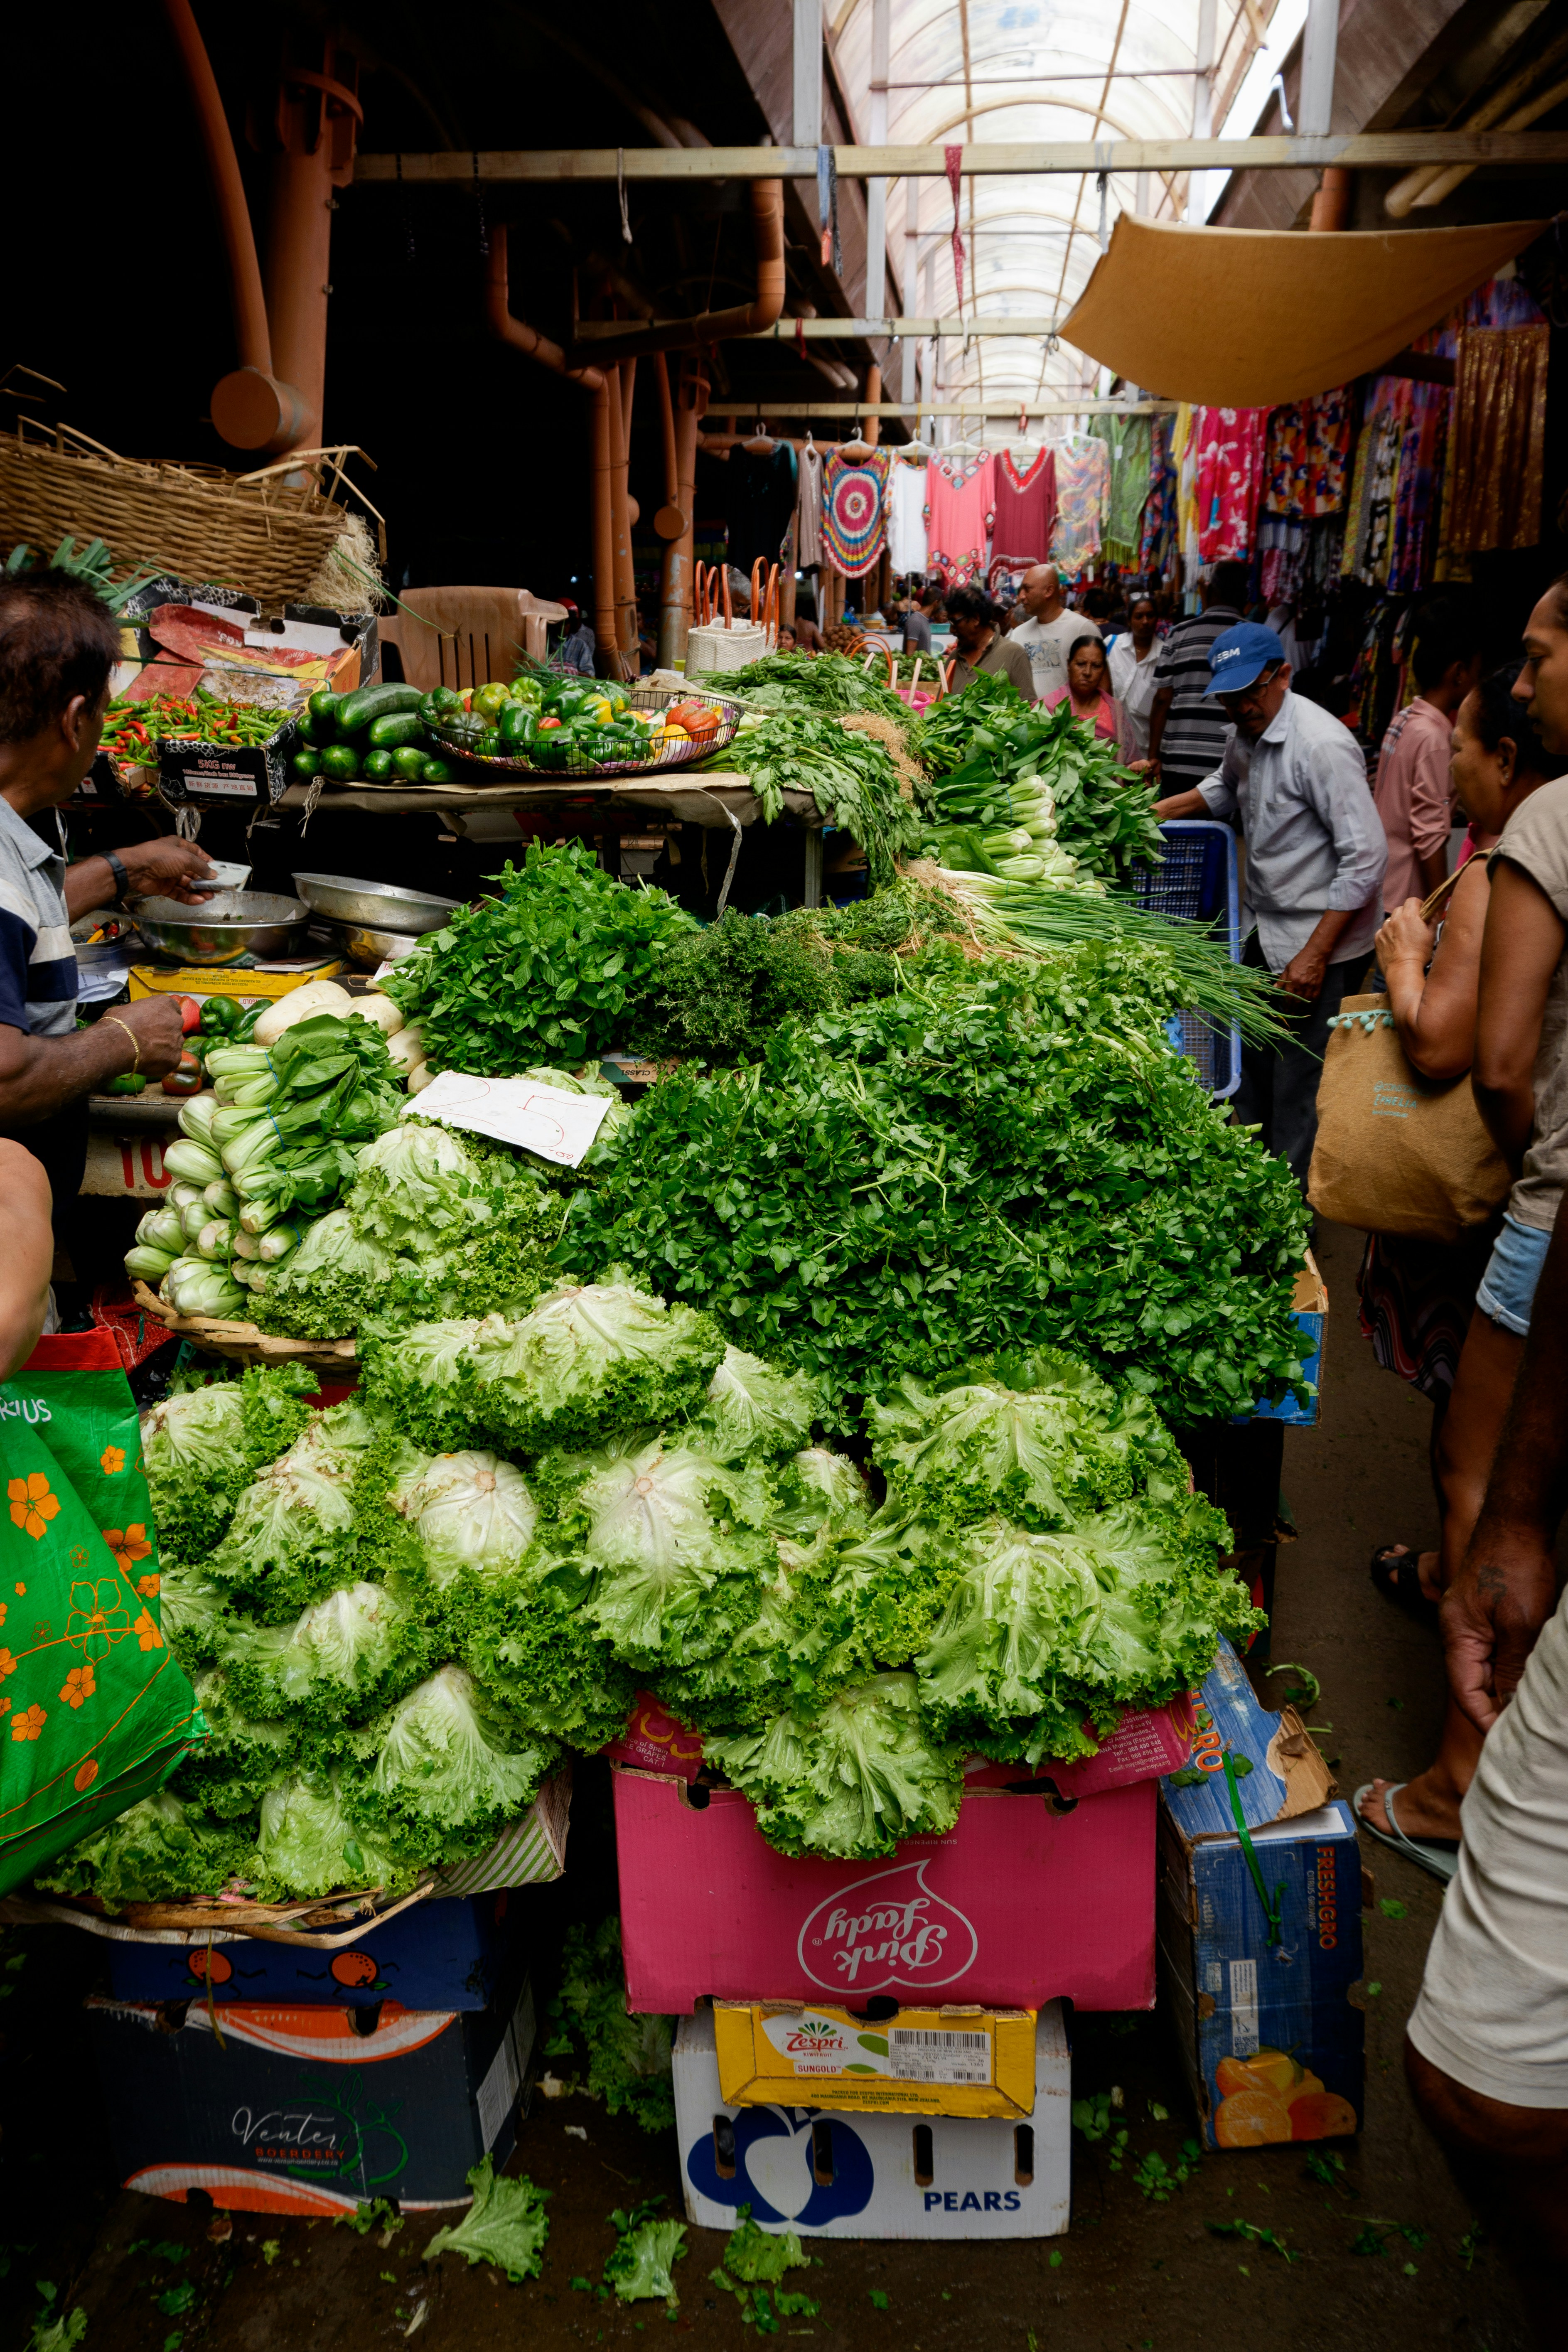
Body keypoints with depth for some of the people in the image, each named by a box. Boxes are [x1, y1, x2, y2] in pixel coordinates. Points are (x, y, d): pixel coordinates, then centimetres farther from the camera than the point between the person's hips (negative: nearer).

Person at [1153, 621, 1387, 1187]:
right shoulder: (1245, 733, 4)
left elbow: (1366, 859, -24)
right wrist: (1161, 811, 15)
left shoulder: (1322, 746, -23)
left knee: (1298, 1088, -3)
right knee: (1249, 1060, 19)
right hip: (1263, 928, 9)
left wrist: (1315, 954, -25)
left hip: (1320, 938, -9)